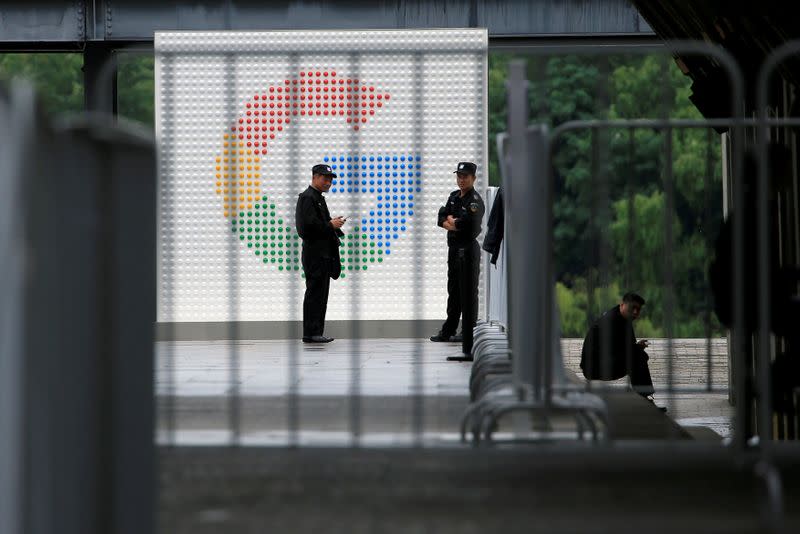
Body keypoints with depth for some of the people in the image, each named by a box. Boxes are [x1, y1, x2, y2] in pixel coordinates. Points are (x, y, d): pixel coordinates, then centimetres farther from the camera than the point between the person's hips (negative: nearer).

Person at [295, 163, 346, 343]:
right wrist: (330, 225, -14)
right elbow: (308, 225, -22)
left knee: (321, 294, 11)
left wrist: (334, 225, 9)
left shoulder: (319, 198, 21)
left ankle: (316, 332, 14)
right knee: (315, 293, -10)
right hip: (315, 253, -10)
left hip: (323, 255, 10)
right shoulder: (307, 197, -11)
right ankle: (311, 333, -9)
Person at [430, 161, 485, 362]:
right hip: (454, 249, 9)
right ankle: (448, 331, 39)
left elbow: (469, 223, -27)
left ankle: (469, 349, -11)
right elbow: (441, 219, 8)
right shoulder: (454, 196, 13)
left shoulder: (475, 201, -13)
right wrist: (456, 223, -12)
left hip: (468, 250, -9)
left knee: (468, 297, -10)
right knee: (454, 293, 23)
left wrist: (452, 221, -7)